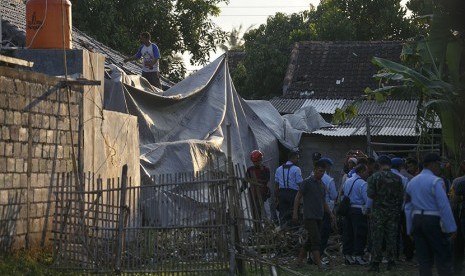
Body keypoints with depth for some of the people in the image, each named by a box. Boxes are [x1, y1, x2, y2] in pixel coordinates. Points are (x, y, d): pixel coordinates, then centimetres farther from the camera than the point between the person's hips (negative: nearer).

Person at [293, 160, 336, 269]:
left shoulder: (322, 185, 15)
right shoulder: (307, 182, -7)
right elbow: (298, 197, -7)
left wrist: (330, 213, 14)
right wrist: (295, 213, -14)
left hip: (319, 217, 8)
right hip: (309, 216, -8)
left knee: (311, 240, 9)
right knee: (316, 239, -13)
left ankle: (300, 260, 19)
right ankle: (319, 263, -14)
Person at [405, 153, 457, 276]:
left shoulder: (412, 182, 13)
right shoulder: (435, 181, -11)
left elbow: (408, 207, 15)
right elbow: (444, 206, -15)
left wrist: (411, 229, 19)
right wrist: (451, 228, -12)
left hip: (417, 220, 7)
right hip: (433, 220, -7)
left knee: (424, 259, 9)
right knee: (443, 259, -3)